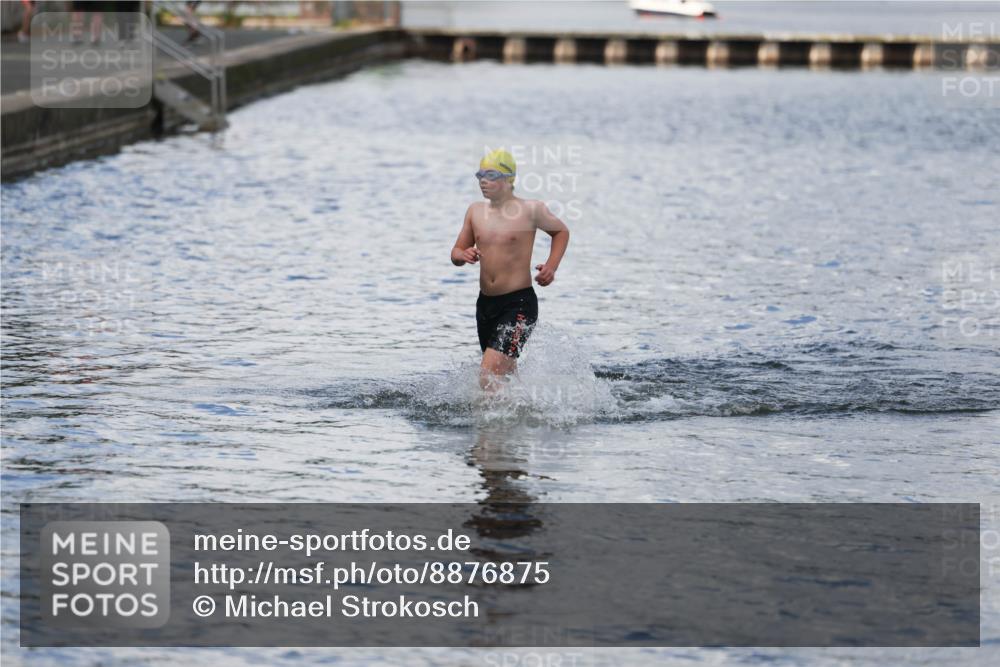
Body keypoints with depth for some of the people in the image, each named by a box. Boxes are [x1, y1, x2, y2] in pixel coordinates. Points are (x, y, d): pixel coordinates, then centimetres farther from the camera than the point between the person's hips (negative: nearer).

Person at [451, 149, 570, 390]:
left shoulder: (531, 210, -7)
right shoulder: (475, 211, 6)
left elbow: (561, 231, 11)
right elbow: (456, 252, 14)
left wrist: (552, 266, -4)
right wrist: (463, 255, -10)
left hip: (519, 304, -6)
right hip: (485, 304, 6)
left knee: (488, 376, -22)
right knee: (505, 373, 21)